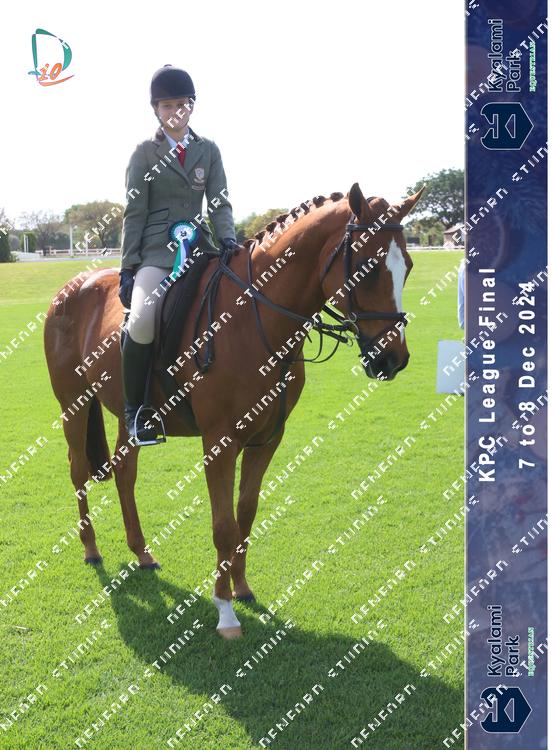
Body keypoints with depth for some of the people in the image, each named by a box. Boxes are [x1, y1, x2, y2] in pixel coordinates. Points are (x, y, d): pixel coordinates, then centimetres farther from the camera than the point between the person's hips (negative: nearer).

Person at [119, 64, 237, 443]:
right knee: (142, 320, -29)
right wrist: (127, 267, -5)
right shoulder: (145, 153, 5)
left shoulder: (209, 150, 13)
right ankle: (134, 407, -12)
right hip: (157, 251, -4)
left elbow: (220, 202, 7)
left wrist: (228, 239, -13)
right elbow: (134, 213, 1)